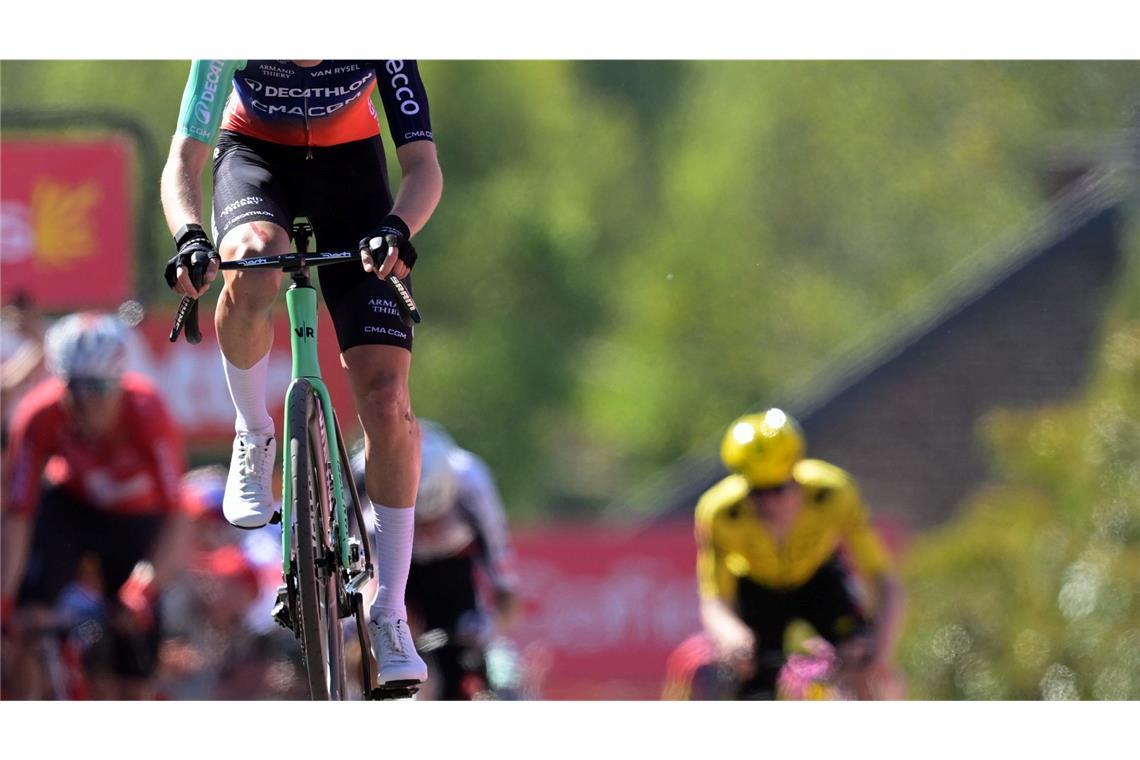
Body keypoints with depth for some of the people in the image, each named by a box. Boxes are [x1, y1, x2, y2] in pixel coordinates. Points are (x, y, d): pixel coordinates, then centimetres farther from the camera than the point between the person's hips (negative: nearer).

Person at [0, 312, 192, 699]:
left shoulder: (146, 411, -34)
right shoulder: (38, 416, -30)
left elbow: (176, 519, -35)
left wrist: (145, 589, -49)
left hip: (137, 520, 0)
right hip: (69, 505, 0)